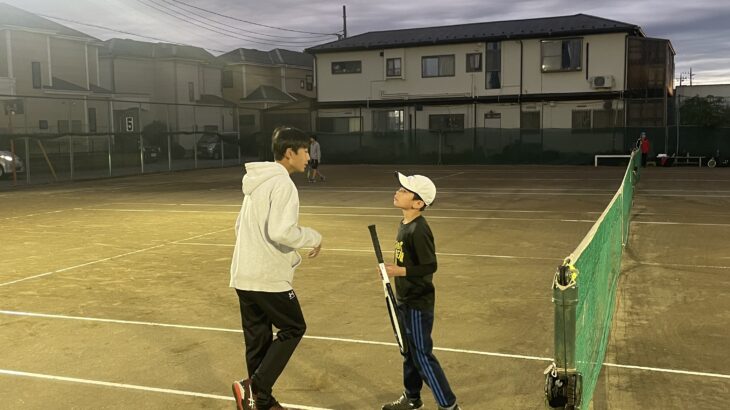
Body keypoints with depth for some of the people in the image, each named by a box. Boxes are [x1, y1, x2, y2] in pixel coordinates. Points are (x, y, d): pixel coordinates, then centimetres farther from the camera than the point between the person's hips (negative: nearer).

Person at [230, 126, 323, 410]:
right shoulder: (282, 183, -14)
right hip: (267, 277, -8)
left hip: (243, 275, 8)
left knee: (257, 338, 14)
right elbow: (282, 232, -25)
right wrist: (314, 237, -7)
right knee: (293, 328, 6)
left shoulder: (258, 181, 14)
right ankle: (255, 387, -3)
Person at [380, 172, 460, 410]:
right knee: (409, 353, 21)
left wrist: (399, 271, -25)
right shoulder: (404, 224, 6)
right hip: (405, 301, 10)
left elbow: (430, 266, -24)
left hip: (418, 304, -9)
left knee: (422, 356, 0)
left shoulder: (418, 230, -23)